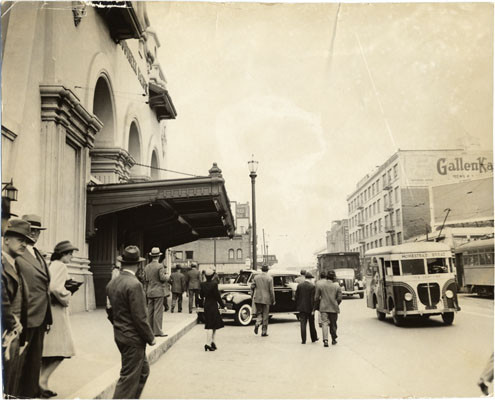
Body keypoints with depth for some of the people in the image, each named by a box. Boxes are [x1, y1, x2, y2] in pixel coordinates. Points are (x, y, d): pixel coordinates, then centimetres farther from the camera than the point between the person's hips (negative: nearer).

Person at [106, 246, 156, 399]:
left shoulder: (112, 283, 4)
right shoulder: (134, 284, -22)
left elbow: (110, 310, 13)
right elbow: (139, 317, -21)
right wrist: (150, 338, -9)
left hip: (119, 335, 9)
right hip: (133, 338, -9)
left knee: (143, 371, 22)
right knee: (129, 379, 2)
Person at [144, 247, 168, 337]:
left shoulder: (147, 267, 8)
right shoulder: (160, 266, -11)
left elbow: (145, 280, 13)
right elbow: (162, 278, -18)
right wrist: (166, 276, 3)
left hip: (150, 292, 6)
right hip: (158, 292, -6)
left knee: (150, 312, 10)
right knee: (158, 312, -5)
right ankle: (157, 331, -5)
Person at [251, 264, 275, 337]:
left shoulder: (256, 277, 0)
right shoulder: (269, 278, -8)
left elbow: (252, 287, 2)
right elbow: (271, 290, -9)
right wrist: (273, 300, -1)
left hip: (257, 299, 2)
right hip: (266, 299, -2)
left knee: (259, 313, 16)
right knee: (265, 316, 7)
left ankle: (258, 323, -12)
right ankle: (264, 331, 10)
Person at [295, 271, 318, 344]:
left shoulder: (299, 285, 0)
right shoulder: (312, 286, -11)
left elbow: (296, 297, 3)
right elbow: (313, 299, -13)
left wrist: (297, 306, 12)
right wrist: (313, 309, -10)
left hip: (302, 308, 2)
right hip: (309, 308, -2)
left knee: (303, 324, 3)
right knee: (311, 323, 13)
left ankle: (303, 340, 0)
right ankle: (314, 338, 25)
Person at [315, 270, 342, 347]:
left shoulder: (320, 285, -4)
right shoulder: (337, 286, -3)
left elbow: (316, 297, -1)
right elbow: (339, 298, -2)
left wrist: (319, 304, 17)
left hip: (323, 308, -1)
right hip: (333, 308, 1)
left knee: (324, 323, -3)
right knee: (333, 324, 15)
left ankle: (325, 340, -19)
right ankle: (334, 339, 27)